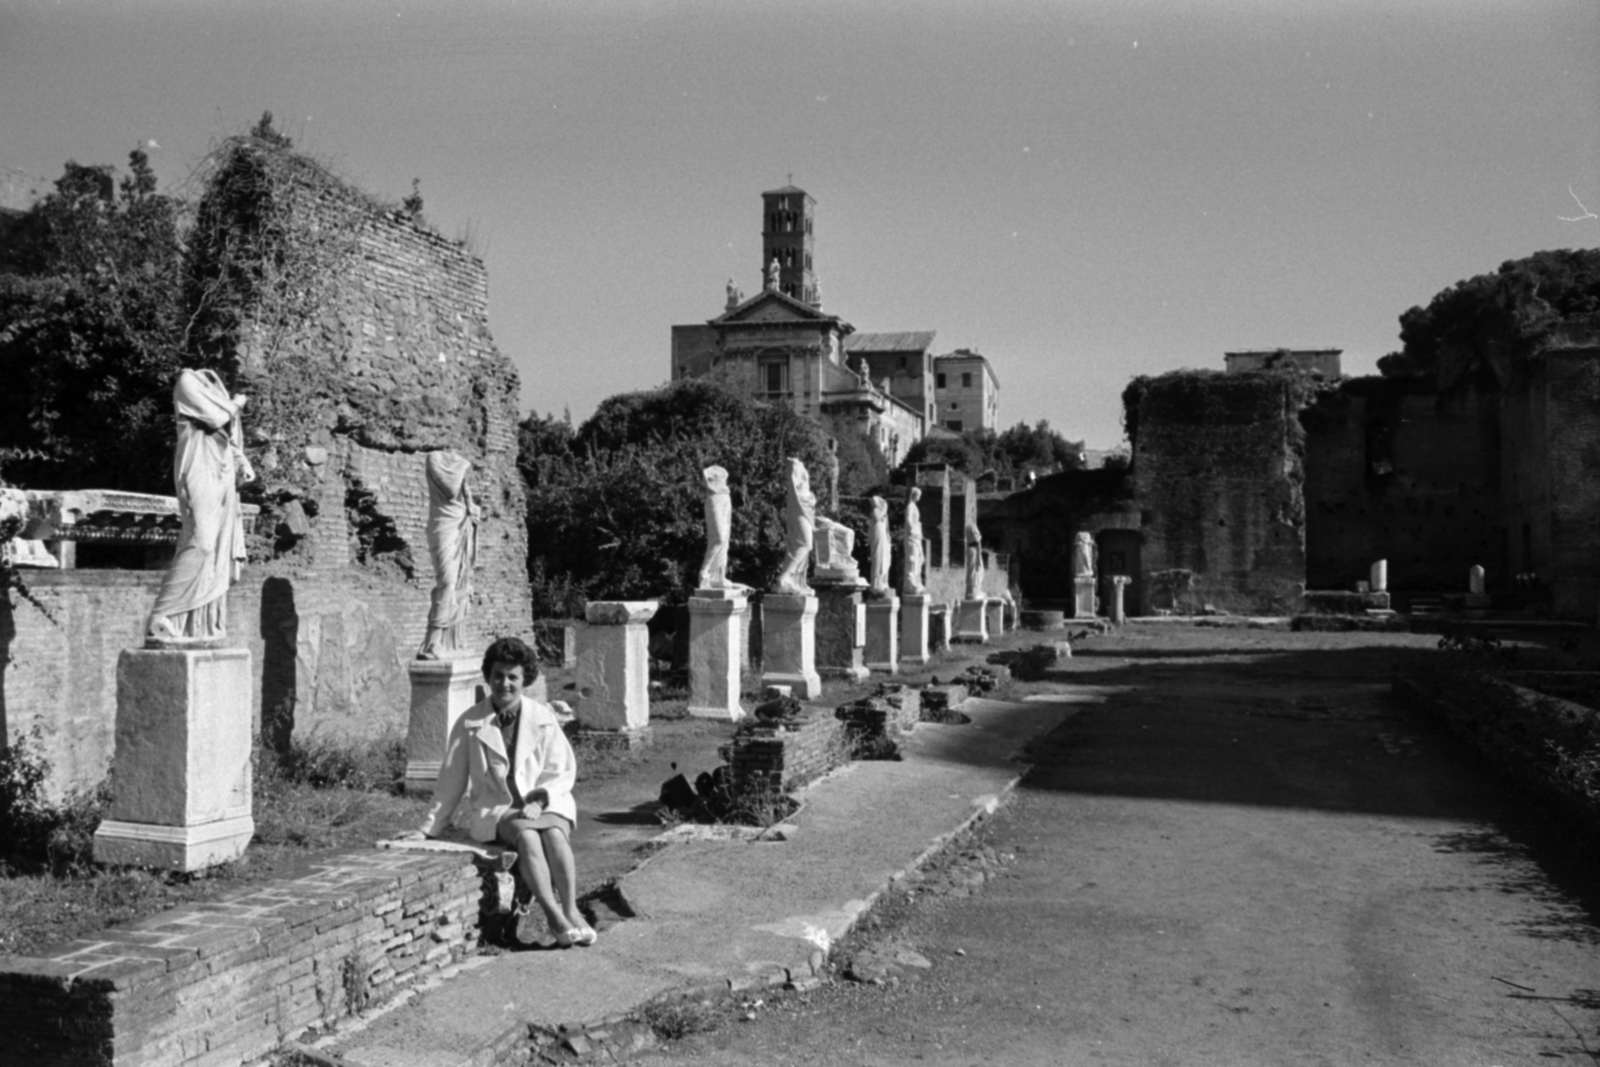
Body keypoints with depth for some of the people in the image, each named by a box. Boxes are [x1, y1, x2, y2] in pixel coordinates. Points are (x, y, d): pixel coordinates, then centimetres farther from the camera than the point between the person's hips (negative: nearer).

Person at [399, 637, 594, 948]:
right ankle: (554, 917, -37)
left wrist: (540, 799, -15)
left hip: (544, 806, 1)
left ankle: (571, 911, -34)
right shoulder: (470, 724, 4)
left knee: (555, 833, -34)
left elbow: (563, 771, 3)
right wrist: (429, 829, 9)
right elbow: (451, 780, 9)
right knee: (527, 835, -34)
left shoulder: (543, 717, 5)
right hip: (495, 810, -1)